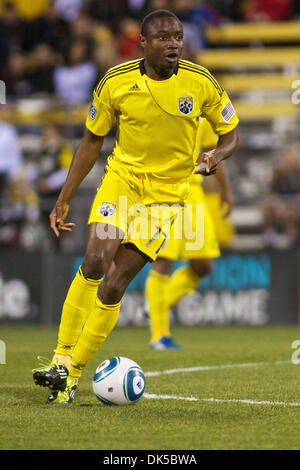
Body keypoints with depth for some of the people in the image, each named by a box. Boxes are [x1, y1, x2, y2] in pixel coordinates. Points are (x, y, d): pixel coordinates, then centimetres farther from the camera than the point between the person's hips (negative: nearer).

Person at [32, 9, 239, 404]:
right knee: (94, 263, -22)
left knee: (112, 287, -9)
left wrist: (214, 159, -19)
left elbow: (230, 134, 5)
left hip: (165, 196, -1)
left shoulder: (202, 84, -9)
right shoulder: (116, 83, -7)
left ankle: (73, 374, 2)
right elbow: (92, 140, 6)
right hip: (120, 181, 1)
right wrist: (64, 200, 4)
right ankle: (61, 357, -11)